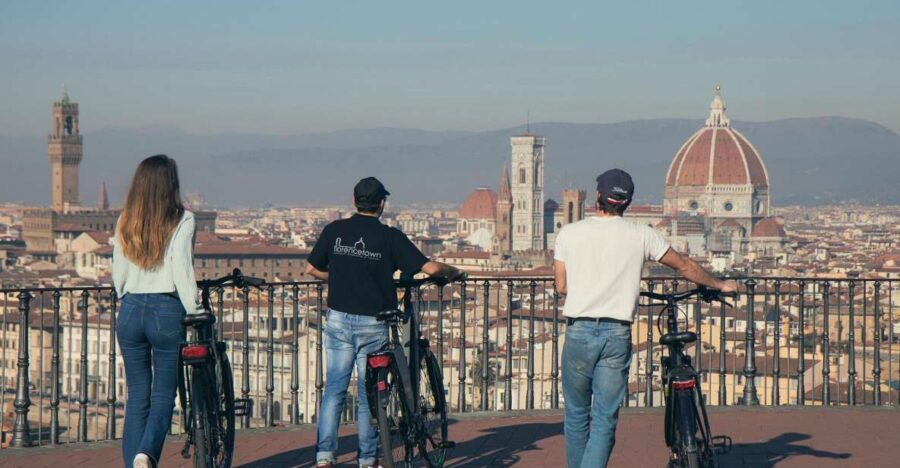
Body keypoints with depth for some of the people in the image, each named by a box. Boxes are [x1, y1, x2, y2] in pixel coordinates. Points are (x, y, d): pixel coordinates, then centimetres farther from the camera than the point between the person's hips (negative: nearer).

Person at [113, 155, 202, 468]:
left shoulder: (125, 222, 5)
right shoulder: (181, 220, -7)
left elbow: (118, 275, 9)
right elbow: (182, 271, -13)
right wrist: (194, 313, -7)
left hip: (130, 312, 4)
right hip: (166, 311, -4)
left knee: (137, 394, 12)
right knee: (163, 394, 2)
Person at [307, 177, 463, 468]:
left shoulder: (334, 231, 1)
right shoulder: (390, 237, -7)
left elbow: (312, 269, 11)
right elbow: (430, 268, -10)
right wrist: (453, 272, 10)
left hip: (338, 320, 2)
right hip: (372, 323, -2)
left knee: (334, 389, 7)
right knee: (368, 393, 7)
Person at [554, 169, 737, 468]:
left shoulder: (569, 233, 1)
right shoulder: (641, 235, 2)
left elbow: (562, 286, 6)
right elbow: (685, 267, 13)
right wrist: (718, 285, 29)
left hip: (579, 332, 0)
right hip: (617, 334, 0)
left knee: (577, 415, 14)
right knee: (605, 420, 3)